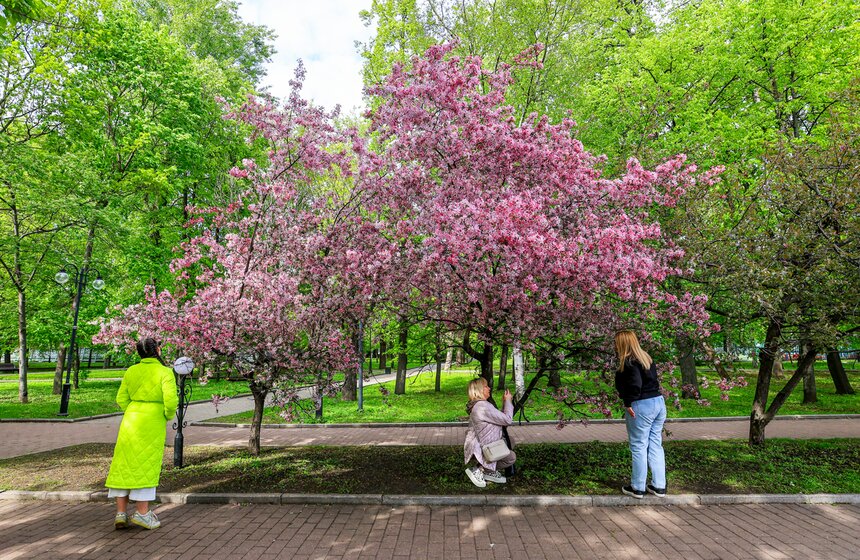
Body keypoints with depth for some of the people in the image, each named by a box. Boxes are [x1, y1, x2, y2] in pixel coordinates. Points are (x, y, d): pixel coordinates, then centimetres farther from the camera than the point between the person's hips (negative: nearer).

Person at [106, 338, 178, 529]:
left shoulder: (131, 371, 7)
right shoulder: (165, 372, -9)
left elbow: (121, 399, 9)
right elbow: (171, 399, -17)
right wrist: (169, 416, 1)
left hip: (130, 420, 5)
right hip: (152, 423, -5)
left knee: (124, 465, 10)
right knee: (145, 467, 2)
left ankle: (121, 513, 12)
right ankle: (142, 513, 5)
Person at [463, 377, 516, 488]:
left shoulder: (478, 405, 10)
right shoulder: (483, 406, -23)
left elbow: (500, 418, 15)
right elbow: (508, 420, -18)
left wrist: (504, 402, 7)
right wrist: (508, 401, -7)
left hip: (479, 445, 10)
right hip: (481, 449, -10)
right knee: (511, 457, -4)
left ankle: (490, 471, 15)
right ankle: (478, 470, -3)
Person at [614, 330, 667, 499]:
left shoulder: (629, 362, -14)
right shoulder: (646, 357, 13)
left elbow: (635, 384, -25)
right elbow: (653, 379, 13)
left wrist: (628, 403, -15)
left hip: (641, 406, -9)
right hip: (659, 402, 9)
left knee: (639, 447, 3)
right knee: (656, 446, 14)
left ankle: (637, 488, 13)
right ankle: (659, 486, 21)